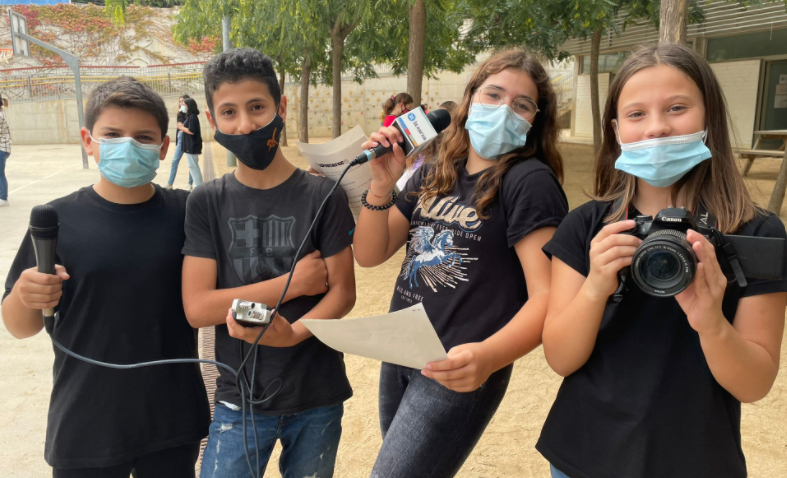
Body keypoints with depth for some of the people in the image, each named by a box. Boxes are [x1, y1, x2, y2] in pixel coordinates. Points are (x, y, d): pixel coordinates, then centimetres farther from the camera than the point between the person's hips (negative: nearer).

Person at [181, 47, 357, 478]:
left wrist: (291, 333, -26)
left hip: (317, 397, 0)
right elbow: (197, 308, -11)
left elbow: (343, 292, -7)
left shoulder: (322, 196, -8)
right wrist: (291, 283, -17)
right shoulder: (206, 203, -5)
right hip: (239, 398, 0)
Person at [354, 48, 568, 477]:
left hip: (456, 373, -6)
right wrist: (381, 185, -12)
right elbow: (369, 255, 3)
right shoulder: (433, 176, 7)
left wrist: (487, 357, -37)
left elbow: (548, 296, -20)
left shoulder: (530, 182, -13)